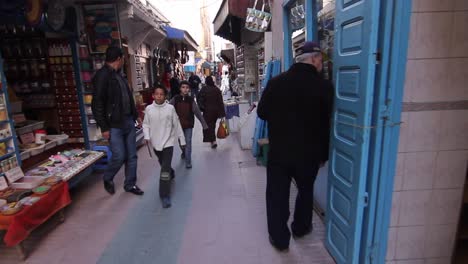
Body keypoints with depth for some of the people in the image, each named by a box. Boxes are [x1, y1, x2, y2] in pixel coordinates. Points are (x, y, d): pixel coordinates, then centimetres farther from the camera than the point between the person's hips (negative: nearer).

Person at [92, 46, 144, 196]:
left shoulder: (118, 75, 14)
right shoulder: (102, 76, -12)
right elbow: (97, 104, -16)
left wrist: (135, 115, 15)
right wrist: (104, 127, -17)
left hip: (129, 121, 8)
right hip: (114, 125, -8)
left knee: (132, 156, 10)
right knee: (119, 156, -4)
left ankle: (130, 184, 26)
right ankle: (107, 179, 25)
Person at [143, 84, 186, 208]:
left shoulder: (170, 108, -9)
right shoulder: (149, 109, -4)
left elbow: (177, 124, -2)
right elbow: (146, 124, 4)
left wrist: (182, 139, 2)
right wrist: (147, 136, -13)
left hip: (168, 142, -3)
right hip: (155, 142, 3)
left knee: (165, 169, -9)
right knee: (163, 165, 24)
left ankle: (165, 196, -2)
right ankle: (171, 174, 56)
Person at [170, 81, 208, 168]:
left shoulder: (191, 100, -6)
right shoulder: (175, 99, -6)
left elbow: (198, 112, -6)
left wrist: (204, 124, -7)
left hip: (189, 125, -1)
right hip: (178, 125, 2)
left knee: (188, 143, -2)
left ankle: (188, 161, 7)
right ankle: (184, 152, 48)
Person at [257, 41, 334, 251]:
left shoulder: (276, 82, -7)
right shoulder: (324, 87, -10)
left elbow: (262, 113, 2)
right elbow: (327, 125, -4)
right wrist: (324, 154, 9)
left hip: (278, 151, 0)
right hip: (309, 153, 0)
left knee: (277, 195, 12)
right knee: (306, 190, 24)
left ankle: (279, 238, 23)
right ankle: (300, 228, 41)